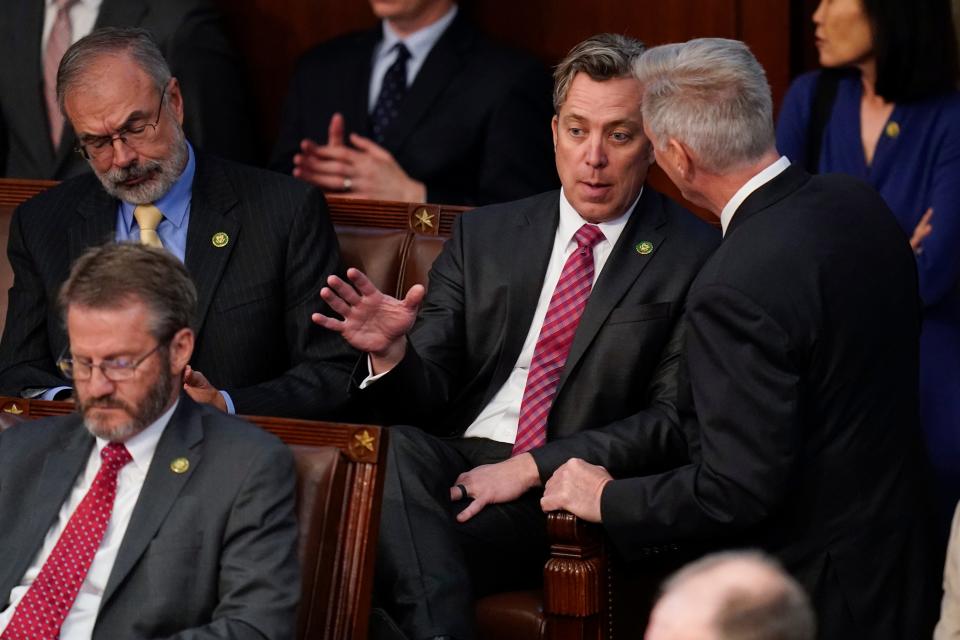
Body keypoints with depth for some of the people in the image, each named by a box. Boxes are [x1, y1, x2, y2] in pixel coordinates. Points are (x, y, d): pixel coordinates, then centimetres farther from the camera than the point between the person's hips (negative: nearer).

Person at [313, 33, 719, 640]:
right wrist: (392, 353, -14)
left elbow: (676, 421, -5)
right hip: (456, 458, 5)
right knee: (397, 449, -33)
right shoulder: (485, 236, 16)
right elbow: (429, 392, 12)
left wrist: (533, 466, -16)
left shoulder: (695, 257, 3)